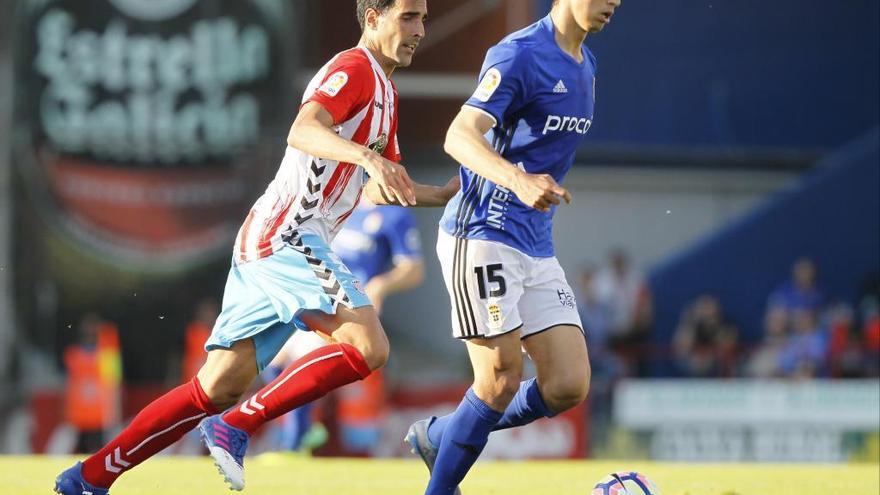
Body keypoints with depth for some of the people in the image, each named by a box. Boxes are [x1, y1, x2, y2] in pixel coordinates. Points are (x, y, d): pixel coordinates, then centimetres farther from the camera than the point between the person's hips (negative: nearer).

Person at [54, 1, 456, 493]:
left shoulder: (384, 92, 23)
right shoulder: (354, 69, -8)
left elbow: (376, 191, 32)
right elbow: (303, 131, -28)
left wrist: (445, 194, 23)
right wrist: (367, 157, -42)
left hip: (265, 245, 10)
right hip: (289, 236, -10)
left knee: (217, 388, 6)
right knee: (368, 346, -22)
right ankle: (235, 428, -17)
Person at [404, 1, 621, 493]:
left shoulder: (585, 64, 13)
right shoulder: (520, 55, -14)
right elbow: (459, 137, -25)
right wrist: (519, 181, -41)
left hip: (537, 248, 8)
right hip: (482, 235, -8)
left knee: (568, 387, -1)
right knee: (503, 379, -13)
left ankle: (439, 435, 18)